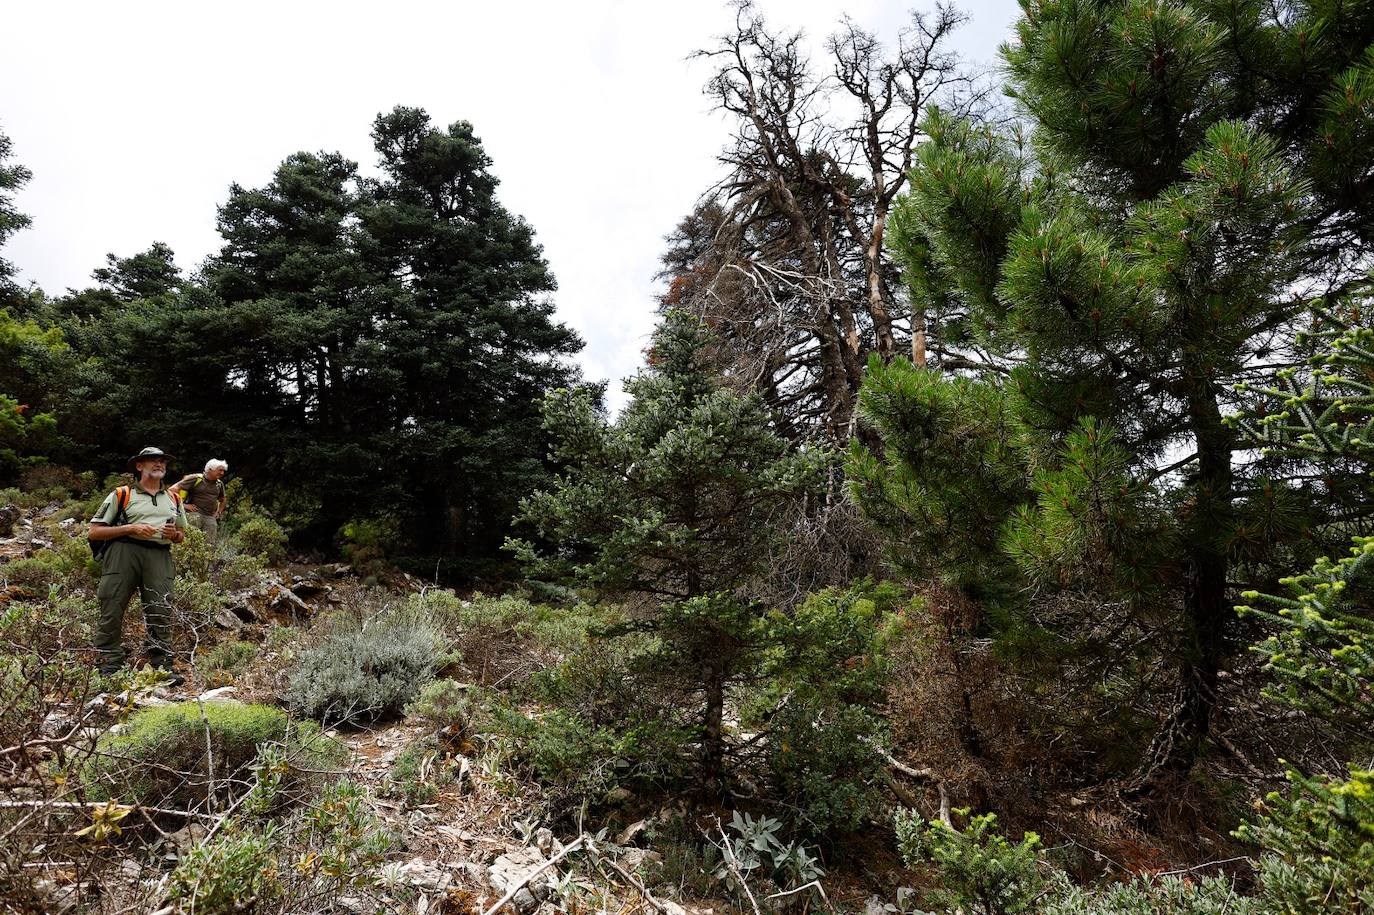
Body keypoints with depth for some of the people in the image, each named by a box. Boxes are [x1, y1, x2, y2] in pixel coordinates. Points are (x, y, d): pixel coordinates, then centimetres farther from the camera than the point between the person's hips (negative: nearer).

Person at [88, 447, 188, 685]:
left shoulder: (174, 500, 22)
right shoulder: (121, 494, 9)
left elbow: (182, 536, 29)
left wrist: (174, 534, 5)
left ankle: (163, 666, -5)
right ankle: (110, 664, 7)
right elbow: (94, 532, 4)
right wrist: (131, 528, -9)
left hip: (159, 556, 2)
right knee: (112, 610, -4)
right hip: (124, 552, -2)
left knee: (161, 611, -7)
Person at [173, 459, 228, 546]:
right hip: (194, 514, -6)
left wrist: (219, 512, 20)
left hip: (211, 518, 6)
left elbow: (222, 500, 34)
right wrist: (183, 504, -10)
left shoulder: (219, 484, 16)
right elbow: (173, 489, -7)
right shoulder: (195, 479, -3)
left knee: (210, 544, 0)